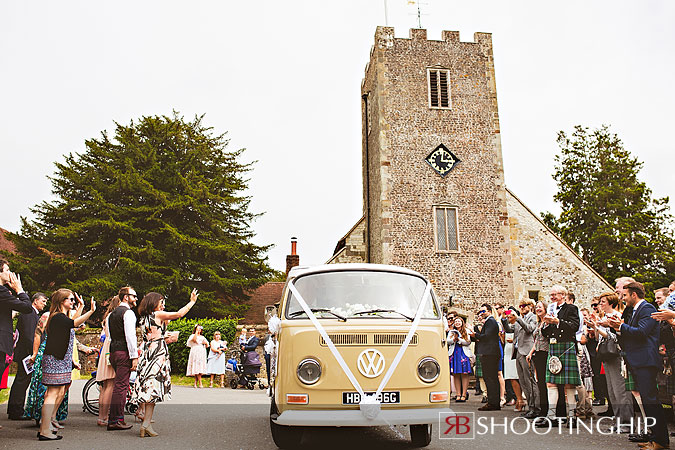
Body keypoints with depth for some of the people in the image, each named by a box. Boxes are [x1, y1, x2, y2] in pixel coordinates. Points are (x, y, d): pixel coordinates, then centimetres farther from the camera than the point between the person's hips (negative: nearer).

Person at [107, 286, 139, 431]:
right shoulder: (128, 313, -10)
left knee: (119, 385, 14)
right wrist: (134, 356, -18)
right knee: (121, 386, -6)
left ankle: (114, 418, 18)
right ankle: (115, 421, -4)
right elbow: (130, 335, -17)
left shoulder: (112, 313, 20)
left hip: (113, 351, 9)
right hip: (124, 352, -9)